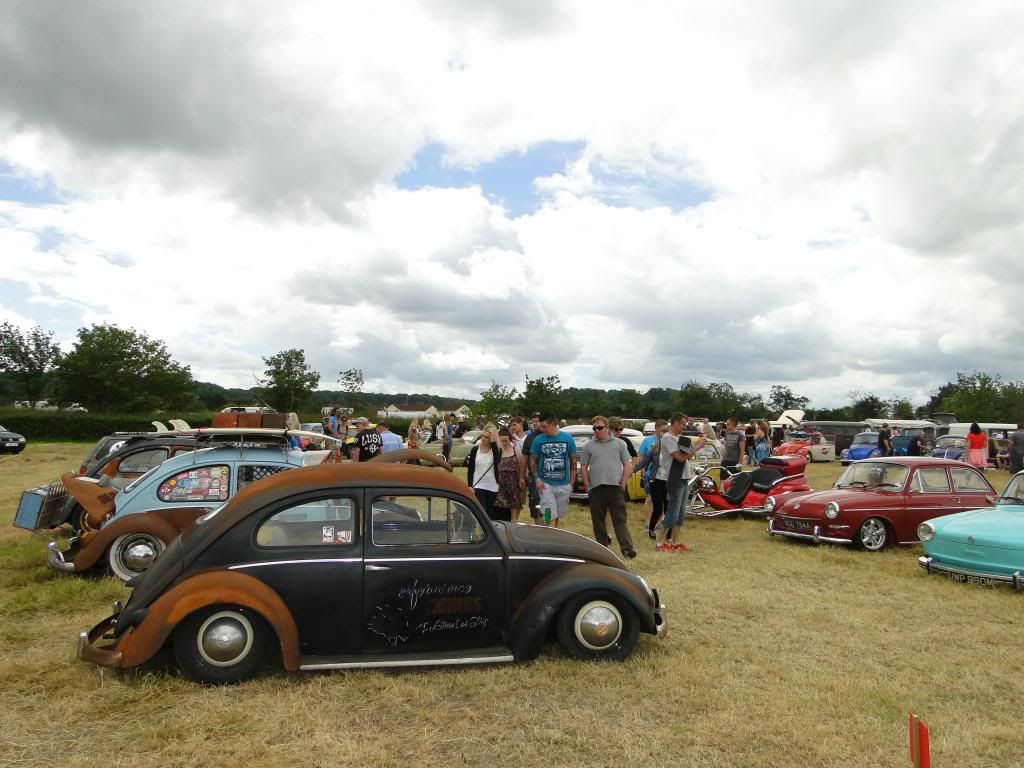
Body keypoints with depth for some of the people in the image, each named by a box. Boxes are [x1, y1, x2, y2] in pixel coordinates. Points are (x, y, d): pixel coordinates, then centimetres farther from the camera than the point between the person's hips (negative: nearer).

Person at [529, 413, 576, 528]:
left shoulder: (567, 439, -1)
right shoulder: (538, 440, -4)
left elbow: (573, 461, 5)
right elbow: (533, 460, 3)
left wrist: (572, 482, 0)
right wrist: (537, 479, -7)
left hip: (564, 484, 2)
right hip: (546, 484, -2)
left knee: (559, 514, 15)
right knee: (549, 515, -6)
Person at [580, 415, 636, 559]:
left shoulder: (619, 443, 7)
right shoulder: (588, 446, 8)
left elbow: (627, 465, 7)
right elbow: (583, 467, 9)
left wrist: (623, 484, -1)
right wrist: (587, 486, 1)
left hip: (615, 487, -1)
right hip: (596, 489, 2)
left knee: (620, 520, -5)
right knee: (598, 521, 7)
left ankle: (627, 548, -10)